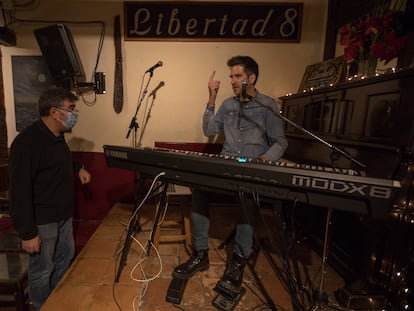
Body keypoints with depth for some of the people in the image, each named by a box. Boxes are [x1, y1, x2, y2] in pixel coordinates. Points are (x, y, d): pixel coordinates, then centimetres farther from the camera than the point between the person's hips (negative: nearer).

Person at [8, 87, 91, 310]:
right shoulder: (26, 142, -24)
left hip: (63, 214, 9)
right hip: (42, 220, -9)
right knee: (42, 270, 11)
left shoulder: (57, 136, 5)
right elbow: (20, 191, -24)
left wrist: (78, 168, 12)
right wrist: (27, 233, -21)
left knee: (66, 256, 24)